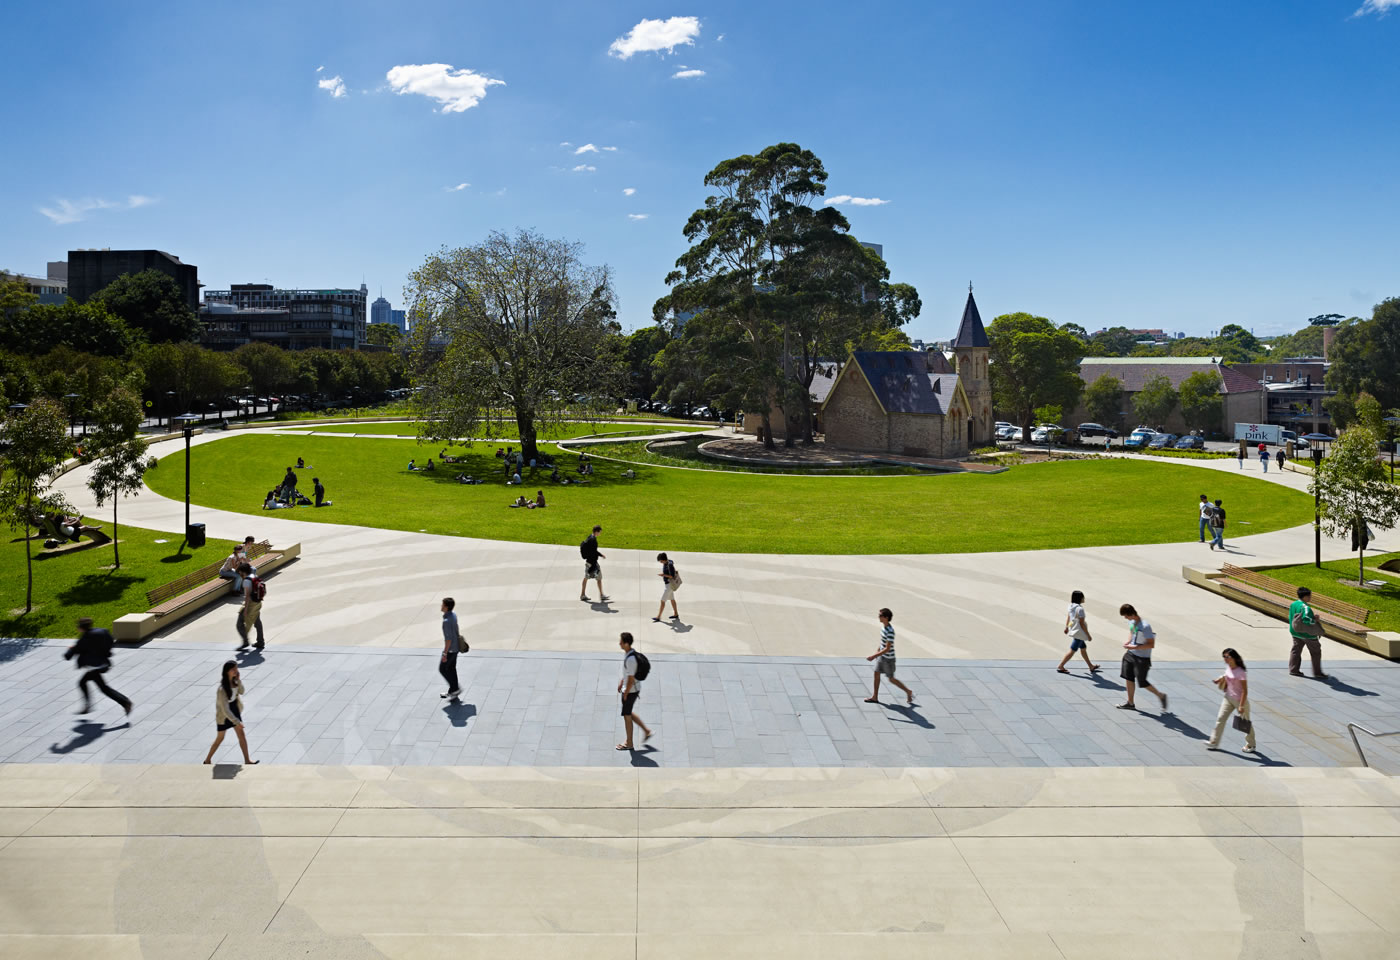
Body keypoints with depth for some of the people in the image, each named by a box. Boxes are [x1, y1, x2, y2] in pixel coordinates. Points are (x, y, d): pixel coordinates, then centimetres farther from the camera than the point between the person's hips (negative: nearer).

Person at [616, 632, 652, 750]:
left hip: (631, 690, -9)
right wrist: (621, 682, 20)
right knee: (628, 713, 22)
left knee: (627, 716, 6)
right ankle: (646, 730, 31)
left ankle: (629, 744, 20)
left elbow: (631, 679, -24)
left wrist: (625, 694, -15)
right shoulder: (627, 653, 1)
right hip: (628, 688, 9)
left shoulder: (631, 659, -30)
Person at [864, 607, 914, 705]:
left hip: (888, 658, -9)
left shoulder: (890, 631, -29)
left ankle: (908, 692, 23)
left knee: (891, 679, 5)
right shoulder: (882, 626, -1)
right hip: (881, 656, 9)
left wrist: (874, 656, -27)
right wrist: (877, 651, 23)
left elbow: (887, 649, -27)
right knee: (876, 674, 11)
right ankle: (875, 697, 22)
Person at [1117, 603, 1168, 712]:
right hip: (1131, 654, 8)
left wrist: (1135, 647, -27)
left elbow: (1151, 644, -24)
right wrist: (1128, 642, 1)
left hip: (1142, 658, -8)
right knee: (1128, 678, 12)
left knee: (1142, 682, 3)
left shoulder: (1145, 626, -27)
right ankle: (1130, 703, 25)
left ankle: (1161, 696, 26)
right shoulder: (1131, 622, -2)